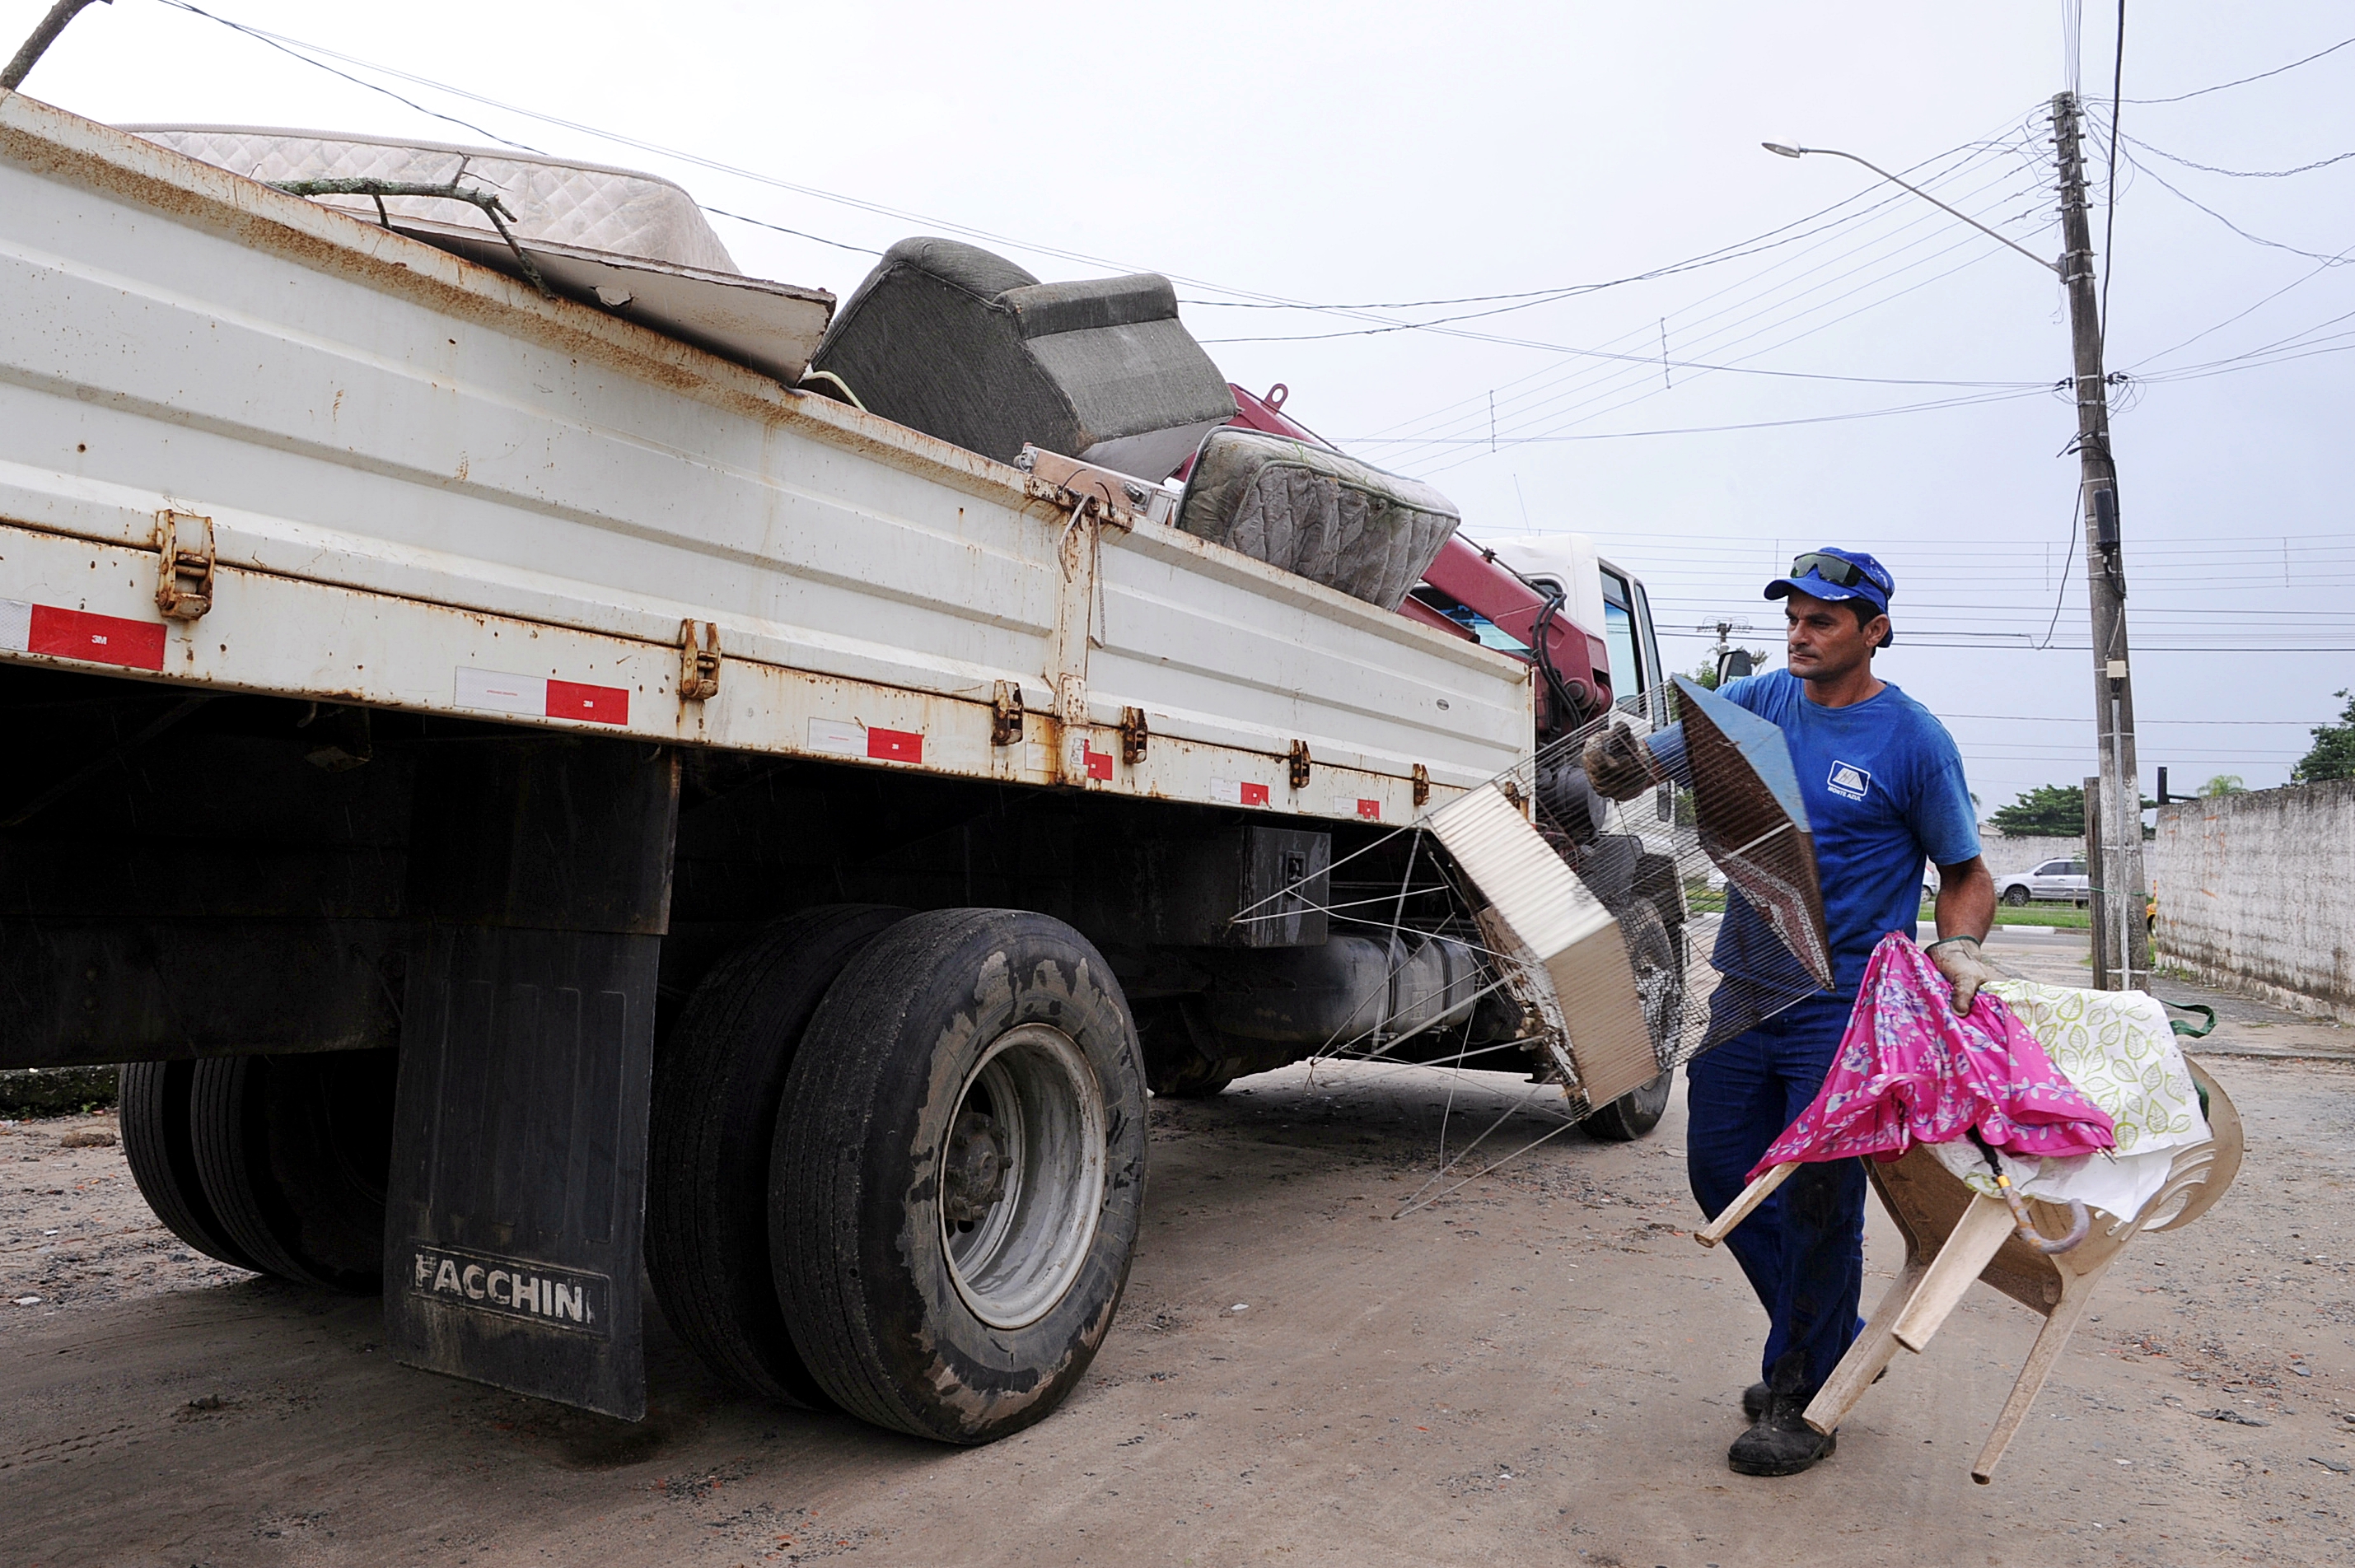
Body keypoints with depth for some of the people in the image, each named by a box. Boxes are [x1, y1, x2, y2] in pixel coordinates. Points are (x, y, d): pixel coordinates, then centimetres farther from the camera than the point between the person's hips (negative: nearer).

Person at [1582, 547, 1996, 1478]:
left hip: (1846, 1007, -5)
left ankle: (1801, 1396, 18)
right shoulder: (1756, 703, 5)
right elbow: (1639, 765, 1)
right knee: (1722, 1172, 11)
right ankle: (1832, 1342, 31)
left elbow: (1966, 876, 2)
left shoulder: (1913, 740, -6)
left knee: (1819, 1200, 0)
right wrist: (1618, 760, -23)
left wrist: (1957, 948, -18)